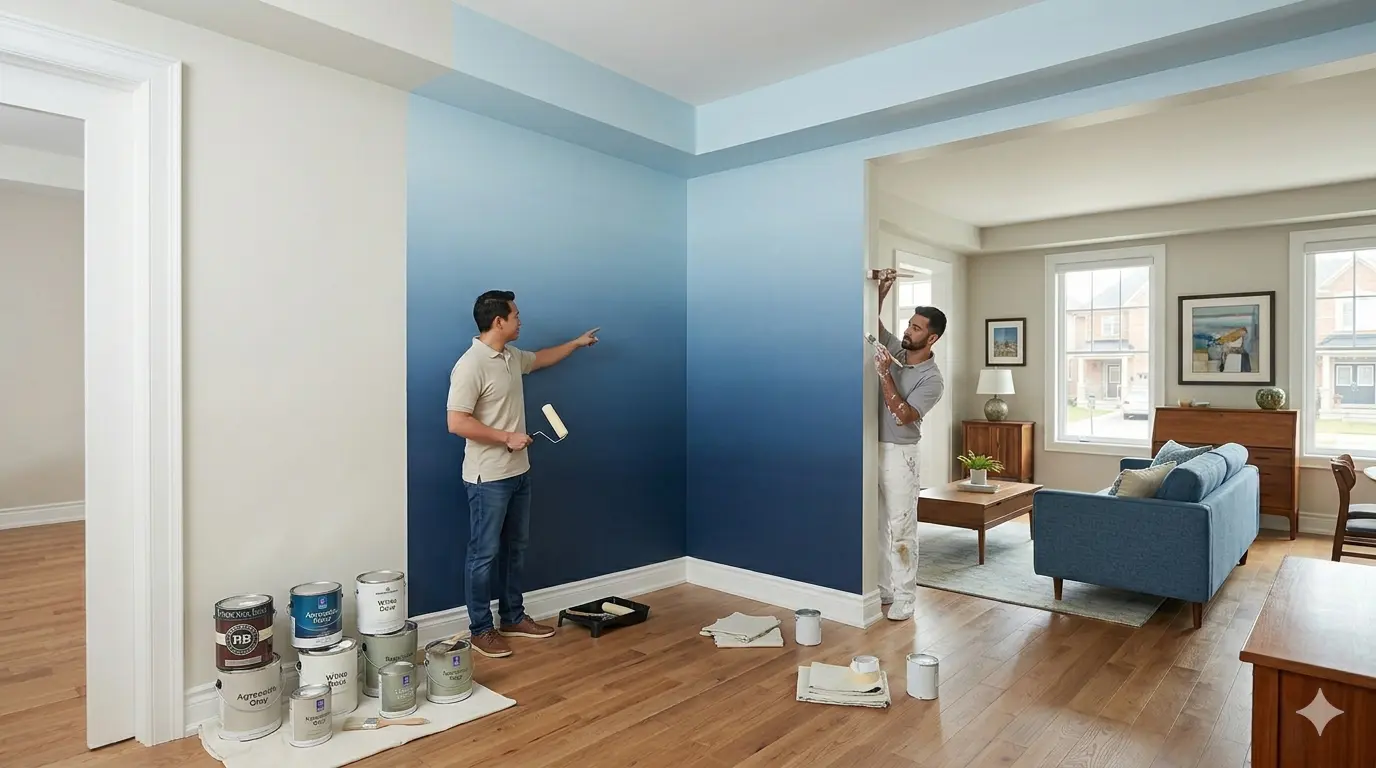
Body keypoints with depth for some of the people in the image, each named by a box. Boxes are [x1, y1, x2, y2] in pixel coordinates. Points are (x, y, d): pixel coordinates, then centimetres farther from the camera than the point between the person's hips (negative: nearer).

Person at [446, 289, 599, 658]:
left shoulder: (512, 357, 8)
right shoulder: (471, 365, -20)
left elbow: (541, 359, 31)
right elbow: (457, 422, -23)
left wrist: (577, 343, 37)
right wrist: (507, 437, -20)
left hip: (518, 472, 9)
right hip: (488, 478, -9)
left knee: (515, 548, 16)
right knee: (485, 553, 3)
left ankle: (513, 618, 30)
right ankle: (480, 629, 17)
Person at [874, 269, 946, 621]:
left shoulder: (932, 379, -13)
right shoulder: (895, 349, 6)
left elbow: (902, 415, -22)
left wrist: (884, 374, -26)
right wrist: (882, 290, -2)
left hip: (899, 456, -7)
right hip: (873, 450, 7)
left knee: (901, 529, -1)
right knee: (878, 526, 13)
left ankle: (904, 597, 10)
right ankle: (884, 589, 25)